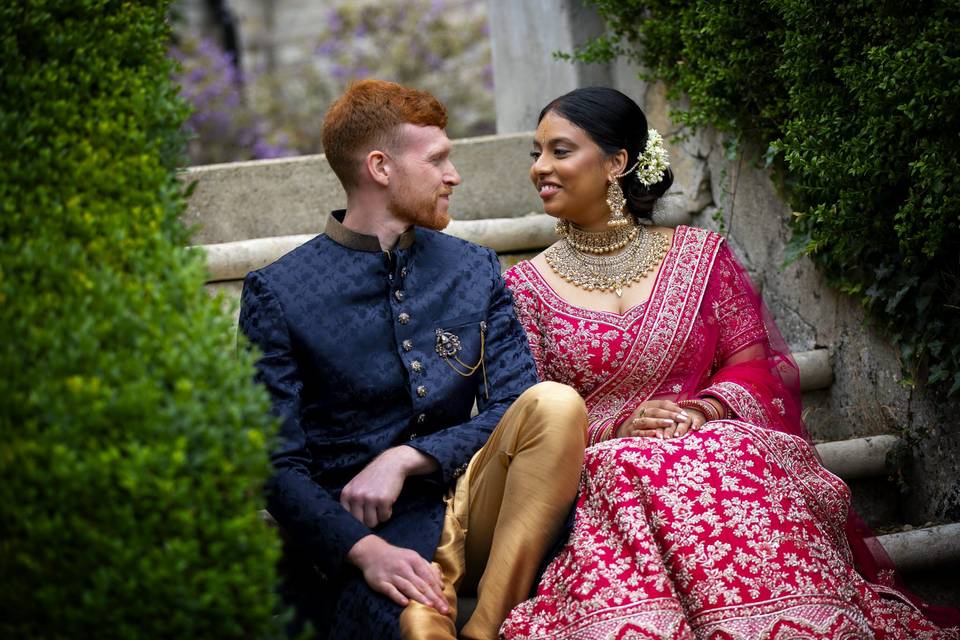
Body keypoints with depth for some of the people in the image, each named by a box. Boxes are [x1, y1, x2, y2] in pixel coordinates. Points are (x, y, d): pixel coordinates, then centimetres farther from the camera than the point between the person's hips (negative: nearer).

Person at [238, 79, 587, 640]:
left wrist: (404, 458, -11)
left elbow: (515, 410, 4)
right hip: (357, 535, -6)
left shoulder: (475, 271, 13)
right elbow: (277, 464, -5)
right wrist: (364, 549, -21)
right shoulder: (278, 294, 0)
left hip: (466, 505, 7)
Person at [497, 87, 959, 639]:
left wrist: (707, 408, -14)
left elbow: (757, 362, 7)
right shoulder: (526, 287, 10)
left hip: (717, 449, 2)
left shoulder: (699, 255, 12)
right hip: (596, 472, -1)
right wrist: (614, 427, -14)